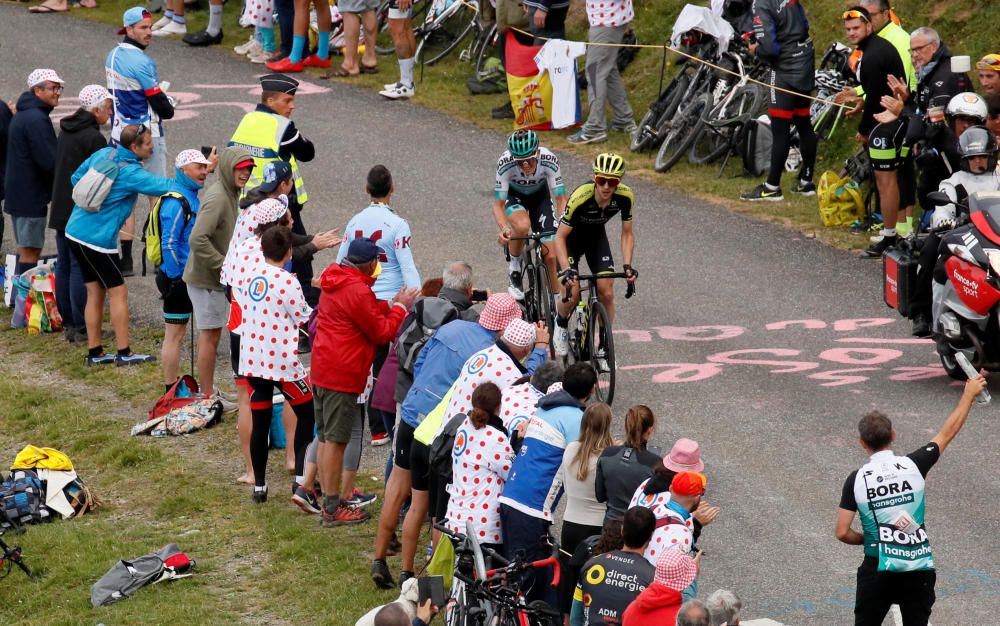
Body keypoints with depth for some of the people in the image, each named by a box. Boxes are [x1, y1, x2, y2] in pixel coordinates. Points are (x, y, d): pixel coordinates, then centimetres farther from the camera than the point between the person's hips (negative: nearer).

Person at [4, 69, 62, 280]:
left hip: (17, 190, 10)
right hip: (31, 196, -10)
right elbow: (49, 161, -24)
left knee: (26, 247, 18)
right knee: (31, 250, -6)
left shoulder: (22, 114, 15)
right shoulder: (36, 119, -20)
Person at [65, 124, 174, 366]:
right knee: (118, 291, 2)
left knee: (95, 292, 14)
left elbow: (76, 178, 13)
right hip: (97, 239, -8)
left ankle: (95, 352, 18)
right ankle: (124, 353, 5)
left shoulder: (103, 154, 3)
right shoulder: (130, 173, -20)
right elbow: (164, 187, -26)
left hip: (76, 231, 8)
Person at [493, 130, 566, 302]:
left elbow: (561, 200, -29)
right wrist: (504, 228, -50)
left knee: (550, 255, -7)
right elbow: (498, 205, -31)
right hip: (513, 195, -1)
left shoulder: (549, 160, -34)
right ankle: (514, 267, -9)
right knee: (522, 225, -37)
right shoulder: (505, 164, -36)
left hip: (540, 195, 1)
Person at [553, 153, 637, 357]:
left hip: (597, 237, 3)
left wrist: (627, 266, -25)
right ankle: (561, 323, 18)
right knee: (572, 294, -16)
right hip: (571, 237, -3)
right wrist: (567, 270, -39)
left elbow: (627, 233, -11)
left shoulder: (625, 197, -26)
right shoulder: (580, 197, -37)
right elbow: (560, 237, -28)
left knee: (606, 293, -10)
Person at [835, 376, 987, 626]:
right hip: (919, 568, 1)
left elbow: (842, 532, -7)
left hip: (878, 569, -1)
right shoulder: (913, 465, -7)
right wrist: (969, 393, 19)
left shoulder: (856, 480, -7)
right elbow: (948, 432, 6)